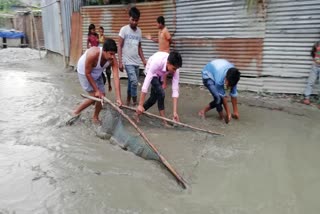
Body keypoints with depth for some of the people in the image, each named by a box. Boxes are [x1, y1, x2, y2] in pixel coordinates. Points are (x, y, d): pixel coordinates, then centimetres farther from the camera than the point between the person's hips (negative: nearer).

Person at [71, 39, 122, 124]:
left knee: (102, 96, 3)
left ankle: (95, 118, 24)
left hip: (97, 74, 5)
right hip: (84, 73, -5)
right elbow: (87, 73, -28)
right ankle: (76, 112, 11)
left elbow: (116, 78, -31)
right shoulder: (93, 54, -39)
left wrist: (118, 98, -37)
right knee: (95, 96, -10)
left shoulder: (113, 60, -26)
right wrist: (96, 90, -24)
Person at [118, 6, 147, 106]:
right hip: (128, 62, -5)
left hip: (136, 62, 5)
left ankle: (128, 101, 25)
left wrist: (143, 60, 11)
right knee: (134, 81, -16)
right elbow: (120, 46, -7)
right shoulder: (124, 29, -6)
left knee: (131, 82, 12)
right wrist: (120, 61, -12)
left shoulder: (139, 31, 9)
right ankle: (134, 102, 0)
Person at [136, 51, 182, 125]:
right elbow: (146, 84, -44)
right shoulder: (157, 62, -44)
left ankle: (138, 113, 27)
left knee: (154, 98, 6)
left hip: (159, 75, 5)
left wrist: (175, 112, -35)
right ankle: (164, 121, -9)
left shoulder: (175, 68, -31)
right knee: (160, 93, -22)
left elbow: (175, 89, -32)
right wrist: (140, 105, -43)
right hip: (151, 72, -5)